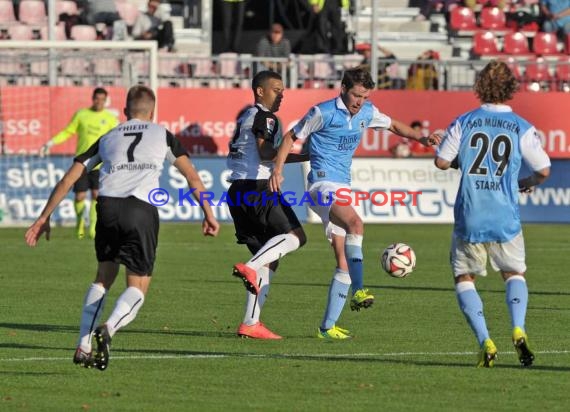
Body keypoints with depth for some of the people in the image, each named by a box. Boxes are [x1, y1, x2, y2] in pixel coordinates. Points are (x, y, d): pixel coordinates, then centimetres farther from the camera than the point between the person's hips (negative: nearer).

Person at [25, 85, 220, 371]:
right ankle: (108, 329, -26)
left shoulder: (107, 138, 25)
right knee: (137, 288, 5)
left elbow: (67, 180, 23)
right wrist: (208, 214, 23)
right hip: (142, 210, -2)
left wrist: (44, 218, 27)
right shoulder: (162, 135, 20)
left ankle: (83, 346, 10)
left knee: (104, 277, 22)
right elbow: (192, 177, 16)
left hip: (108, 206, 2)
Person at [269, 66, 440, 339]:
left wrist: (421, 138, 13)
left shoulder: (367, 112, 9)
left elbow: (393, 125, 27)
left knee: (343, 260, 1)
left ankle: (328, 326, 4)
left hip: (343, 188, 7)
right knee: (355, 224, -33)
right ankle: (358, 291, -35)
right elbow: (291, 137, 0)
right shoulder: (323, 112, -8)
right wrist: (278, 170, -9)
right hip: (323, 183, -7)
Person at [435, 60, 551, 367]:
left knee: (464, 278, 14)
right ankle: (518, 330, -6)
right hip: (506, 220, 0)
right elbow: (544, 170, 1)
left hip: (469, 218, 0)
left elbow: (441, 162, 1)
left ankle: (485, 342, -3)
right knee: (514, 275, 20)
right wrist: (529, 183, 23)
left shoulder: (464, 123, -2)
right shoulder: (522, 128, -3)